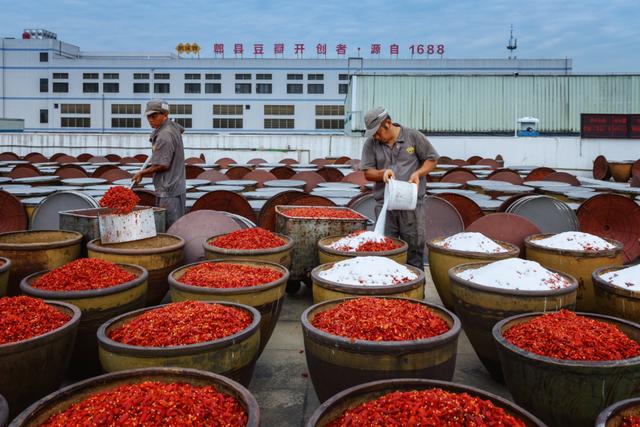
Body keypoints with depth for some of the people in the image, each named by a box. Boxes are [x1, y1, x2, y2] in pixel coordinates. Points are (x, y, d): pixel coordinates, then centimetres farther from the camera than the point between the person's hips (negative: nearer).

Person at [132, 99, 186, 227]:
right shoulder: (173, 126, 10)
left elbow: (163, 165, -20)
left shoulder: (164, 136, -19)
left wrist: (142, 173, -6)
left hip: (168, 192, -10)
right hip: (177, 187, 10)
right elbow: (181, 129, 36)